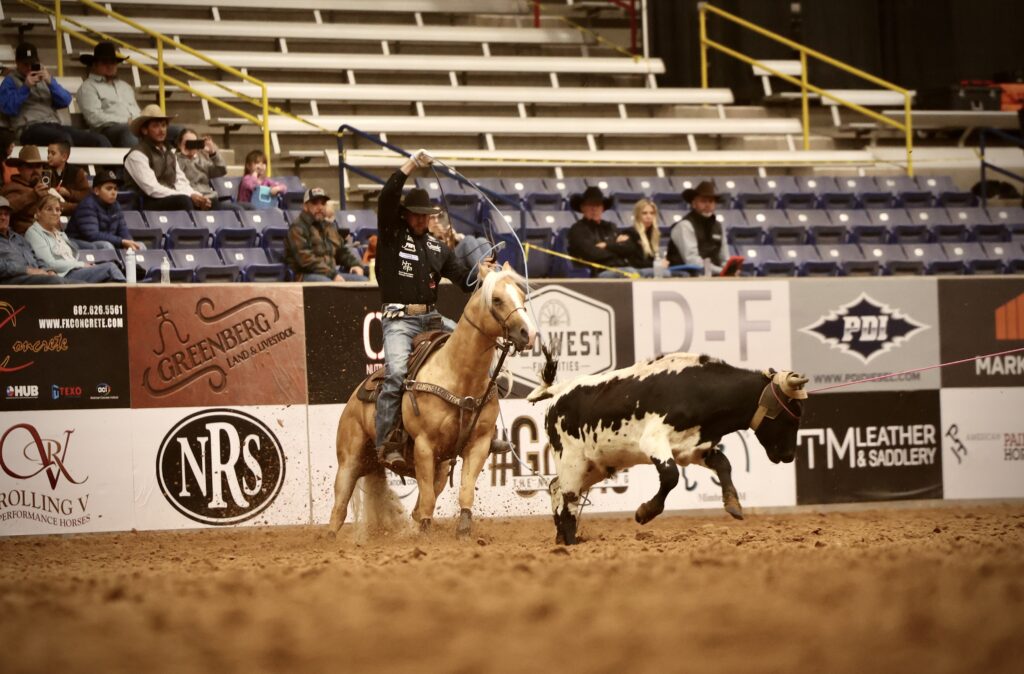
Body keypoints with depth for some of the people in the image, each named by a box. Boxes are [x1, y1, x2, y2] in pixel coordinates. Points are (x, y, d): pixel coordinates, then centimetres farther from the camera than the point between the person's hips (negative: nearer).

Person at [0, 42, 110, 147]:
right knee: (64, 138, -39)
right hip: (30, 128, -5)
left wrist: (51, 82, -1)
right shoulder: (10, 81, 14)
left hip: (55, 125, 5)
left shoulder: (45, 78, 27)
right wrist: (25, 87, -8)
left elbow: (66, 101, 14)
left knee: (100, 141, -17)